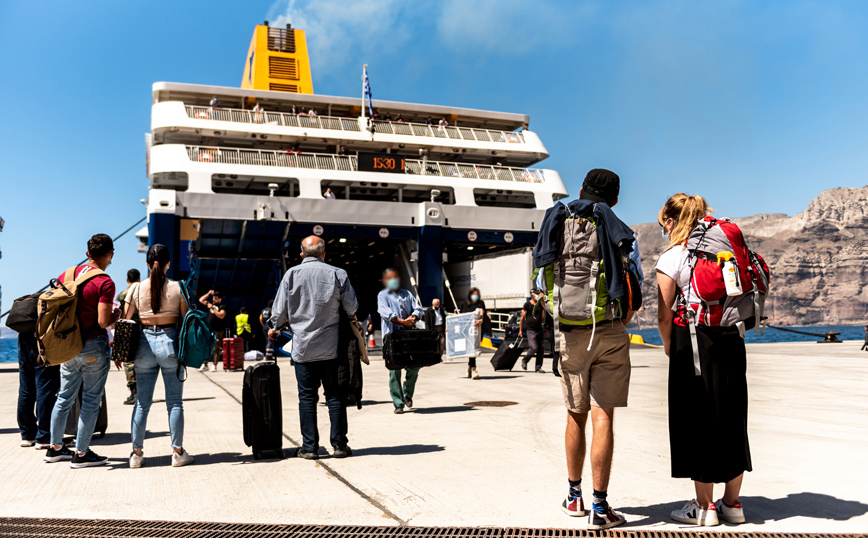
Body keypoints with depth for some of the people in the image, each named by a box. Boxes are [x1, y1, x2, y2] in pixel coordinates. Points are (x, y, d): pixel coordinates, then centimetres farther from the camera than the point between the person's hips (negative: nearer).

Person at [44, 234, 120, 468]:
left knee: (65, 396, 18)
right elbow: (103, 322, -19)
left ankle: (55, 448, 29)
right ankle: (81, 453, 9)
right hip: (93, 347, -7)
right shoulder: (105, 283, -16)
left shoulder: (66, 275, 4)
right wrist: (116, 314, 1)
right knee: (91, 399, 3)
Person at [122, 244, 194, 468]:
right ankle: (178, 452, 10)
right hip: (170, 342, -2)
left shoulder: (137, 288, 0)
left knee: (142, 402, 10)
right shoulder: (178, 288, -4)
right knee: (174, 401, 5)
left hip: (144, 343, 2)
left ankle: (137, 453, 15)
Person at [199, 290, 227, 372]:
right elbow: (201, 300, 22)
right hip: (210, 330, 5)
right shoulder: (210, 304, 12)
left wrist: (212, 308, -19)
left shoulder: (222, 306, -6)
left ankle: (214, 365, 5)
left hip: (218, 331, -5)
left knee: (217, 348, 0)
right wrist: (208, 294, 10)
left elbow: (221, 316, -22)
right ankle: (204, 364, 10)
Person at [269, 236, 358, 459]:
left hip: (302, 347, 0)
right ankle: (339, 444, 11)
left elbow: (280, 309, 2)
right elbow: (352, 308, 1)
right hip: (331, 346, 0)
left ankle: (309, 447, 9)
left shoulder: (292, 274, -2)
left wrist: (273, 328, 21)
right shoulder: (338, 274, -3)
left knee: (307, 397, 6)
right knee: (335, 395, 8)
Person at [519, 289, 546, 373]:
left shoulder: (540, 305, 14)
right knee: (534, 348, -13)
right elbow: (522, 318, 0)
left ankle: (538, 368, 10)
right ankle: (524, 361, 13)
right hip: (530, 330, -5)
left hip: (540, 330, 5)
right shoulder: (527, 305, -1)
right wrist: (520, 330, -2)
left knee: (541, 348, 1)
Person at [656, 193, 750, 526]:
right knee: (732, 418, 13)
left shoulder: (671, 258, -6)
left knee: (696, 420, 4)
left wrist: (668, 347, 8)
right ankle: (732, 503, 23)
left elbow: (664, 314, -8)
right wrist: (733, 328, 17)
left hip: (693, 341, -6)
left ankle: (704, 507, 11)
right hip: (731, 338, 6)